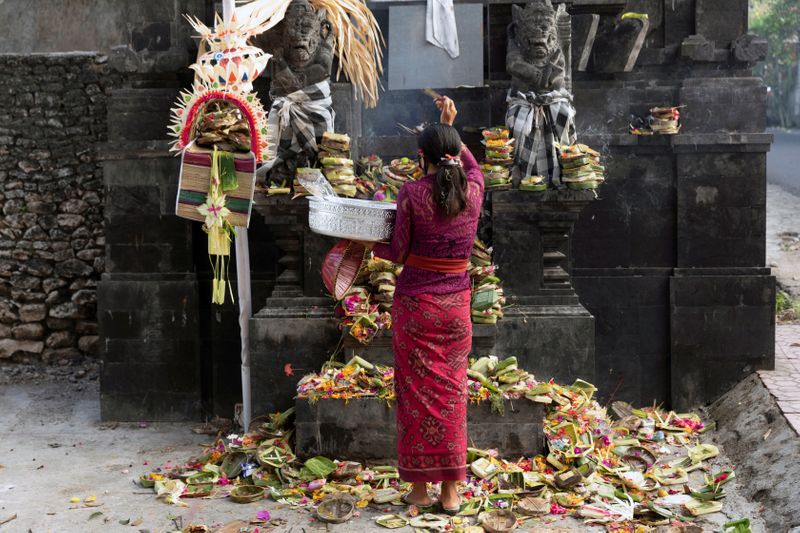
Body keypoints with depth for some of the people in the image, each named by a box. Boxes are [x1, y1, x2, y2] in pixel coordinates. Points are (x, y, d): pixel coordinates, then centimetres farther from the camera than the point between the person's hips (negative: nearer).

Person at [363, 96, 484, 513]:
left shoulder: (413, 193, -11)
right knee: (451, 392, 9)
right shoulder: (473, 192, 0)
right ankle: (450, 490, 11)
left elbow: (398, 254, -6)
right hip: (456, 303, 3)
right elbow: (472, 166, 25)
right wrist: (451, 126, 26)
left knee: (417, 391, 5)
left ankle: (419, 486, 11)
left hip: (415, 303, -3)